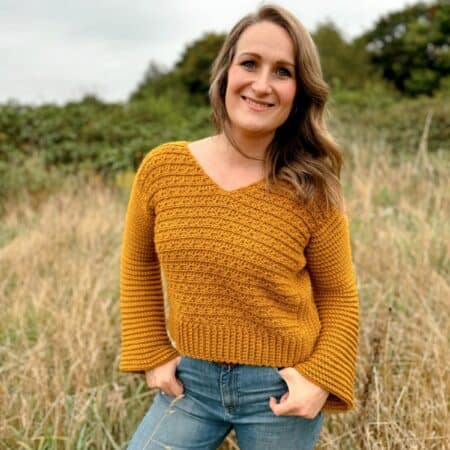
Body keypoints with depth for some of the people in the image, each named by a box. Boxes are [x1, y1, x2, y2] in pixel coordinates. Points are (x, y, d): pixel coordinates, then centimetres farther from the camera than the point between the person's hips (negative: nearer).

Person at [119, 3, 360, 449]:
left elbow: (338, 297, 0)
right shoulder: (162, 168, -8)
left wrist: (322, 378, -14)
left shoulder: (310, 191, -12)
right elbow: (138, 265, 7)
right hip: (189, 381, 2)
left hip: (280, 390, -1)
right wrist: (152, 355, 3)